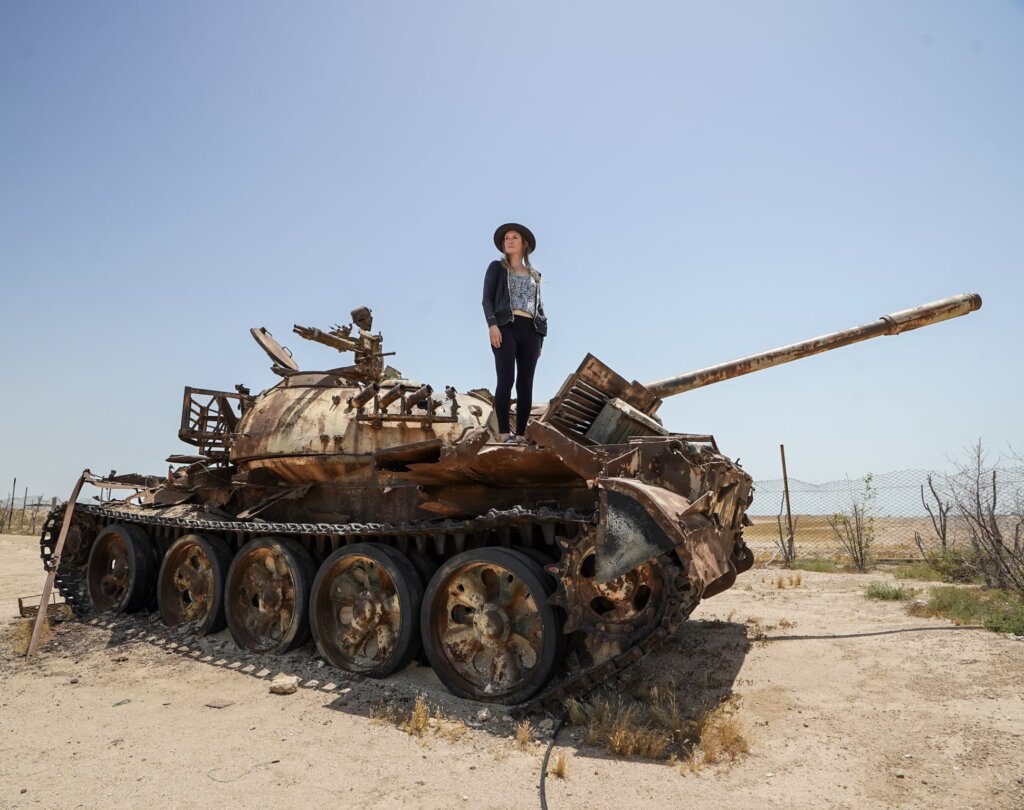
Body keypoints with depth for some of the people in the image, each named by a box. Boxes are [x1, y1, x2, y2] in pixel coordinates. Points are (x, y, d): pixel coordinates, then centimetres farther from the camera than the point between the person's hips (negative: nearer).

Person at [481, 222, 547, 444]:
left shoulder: (534, 275, 25)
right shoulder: (496, 267, 14)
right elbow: (487, 299, 3)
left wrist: (540, 340, 11)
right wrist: (492, 324, -15)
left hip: (529, 331, 4)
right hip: (505, 327, -4)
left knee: (525, 385, -3)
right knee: (506, 380, -17)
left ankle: (520, 435, -1)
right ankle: (505, 433, -16)